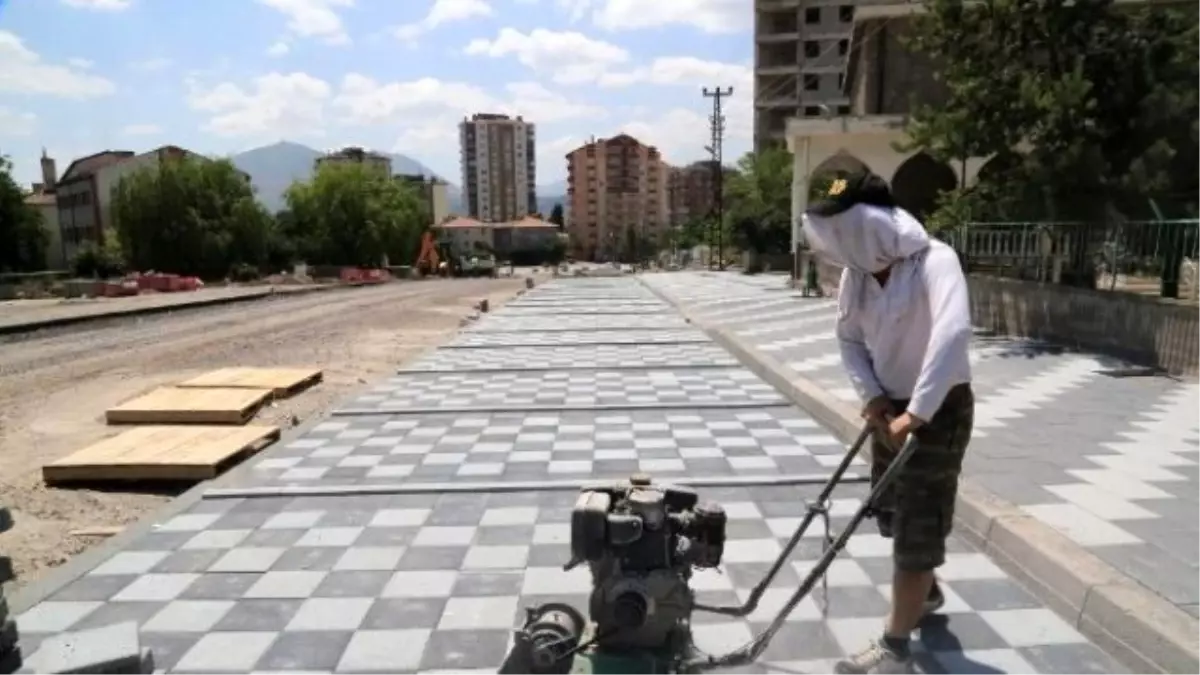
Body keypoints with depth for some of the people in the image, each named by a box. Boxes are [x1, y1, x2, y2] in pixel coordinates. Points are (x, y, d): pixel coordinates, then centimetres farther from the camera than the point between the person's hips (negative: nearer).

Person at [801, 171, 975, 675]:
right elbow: (849, 339, 3)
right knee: (890, 512, 21)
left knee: (917, 525, 0)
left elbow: (952, 335, -38)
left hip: (938, 408, -7)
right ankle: (927, 593, 48)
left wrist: (916, 413, -38)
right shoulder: (856, 272, -4)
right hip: (889, 406, 7)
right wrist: (873, 397, -10)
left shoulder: (934, 261, -24)